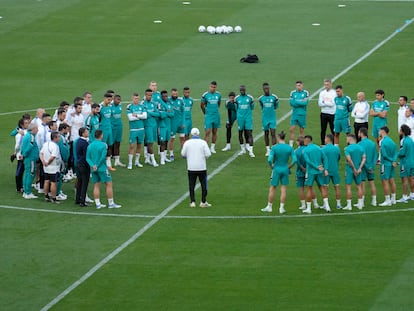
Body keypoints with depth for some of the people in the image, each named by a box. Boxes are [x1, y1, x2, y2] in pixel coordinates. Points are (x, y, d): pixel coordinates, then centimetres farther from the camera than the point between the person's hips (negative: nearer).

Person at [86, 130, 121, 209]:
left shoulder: (90, 146, 5)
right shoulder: (103, 145, -11)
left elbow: (87, 158, -1)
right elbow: (103, 157, -17)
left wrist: (93, 165, -10)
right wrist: (98, 165, -8)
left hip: (94, 169, 6)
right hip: (102, 168, -6)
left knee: (96, 186, 9)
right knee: (109, 184, 2)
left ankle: (98, 204, 8)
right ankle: (111, 203, 2)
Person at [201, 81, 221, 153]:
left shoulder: (218, 95, 2)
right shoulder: (205, 95, -7)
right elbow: (202, 105, 5)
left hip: (216, 116, 3)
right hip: (208, 116, -3)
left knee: (214, 132, 9)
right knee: (208, 132, -10)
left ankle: (212, 147, 20)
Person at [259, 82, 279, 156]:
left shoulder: (274, 97, -5)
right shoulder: (261, 98, 0)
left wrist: (271, 110, 7)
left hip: (272, 118, -2)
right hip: (265, 118, 2)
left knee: (273, 134, -8)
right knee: (266, 134, 9)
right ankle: (268, 150, 19)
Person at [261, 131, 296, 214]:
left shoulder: (274, 147, -11)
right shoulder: (289, 148, -4)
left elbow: (269, 160, -18)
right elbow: (294, 160, -9)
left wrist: (272, 167, 1)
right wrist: (289, 167, 5)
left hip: (276, 170, -2)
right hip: (285, 170, 2)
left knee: (272, 189, 9)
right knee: (283, 189, 7)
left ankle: (269, 206, 17)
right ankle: (281, 208, 8)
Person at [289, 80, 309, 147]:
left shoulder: (305, 93, -2)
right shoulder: (293, 93, 2)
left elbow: (306, 102, -12)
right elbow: (291, 102, -7)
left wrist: (296, 101, -10)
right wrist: (301, 102, -11)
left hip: (302, 114, -1)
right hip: (294, 114, 1)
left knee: (301, 130, 6)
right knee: (292, 129, -5)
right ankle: (291, 145, -1)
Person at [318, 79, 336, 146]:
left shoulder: (334, 92, -6)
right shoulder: (322, 92, 8)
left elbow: (332, 103, -15)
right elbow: (320, 103, -1)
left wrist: (324, 102, -7)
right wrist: (328, 103, -12)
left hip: (332, 114, -4)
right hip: (323, 113, 4)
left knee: (333, 130, 1)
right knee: (323, 130, 8)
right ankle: (322, 144, 16)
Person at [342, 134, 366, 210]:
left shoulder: (347, 149, -12)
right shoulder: (360, 148, 5)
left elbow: (349, 160, -20)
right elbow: (364, 158, -1)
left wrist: (354, 169, -13)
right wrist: (359, 168, -5)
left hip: (350, 169, -5)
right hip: (358, 169, 5)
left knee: (348, 187, 0)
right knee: (359, 186, 14)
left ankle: (349, 205, -2)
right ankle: (360, 204, 18)